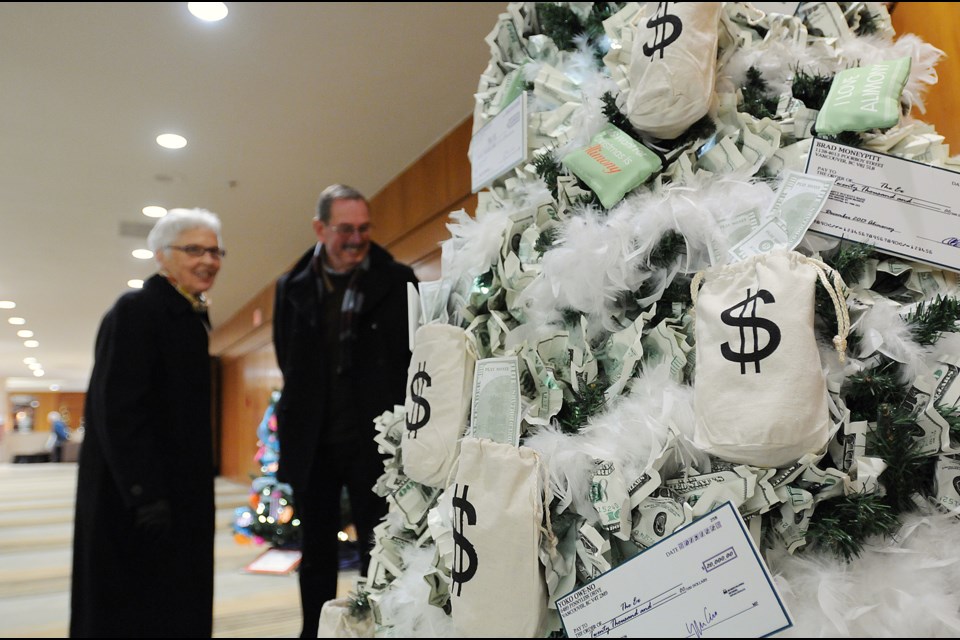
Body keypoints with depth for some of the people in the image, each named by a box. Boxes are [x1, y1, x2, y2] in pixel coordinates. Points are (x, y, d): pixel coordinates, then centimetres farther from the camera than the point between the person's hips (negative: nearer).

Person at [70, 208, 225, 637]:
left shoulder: (190, 315, 11)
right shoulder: (135, 310, -15)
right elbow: (118, 411, -21)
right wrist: (145, 494, -23)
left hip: (176, 491, 8)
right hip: (137, 495, -8)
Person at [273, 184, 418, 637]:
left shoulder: (397, 281, -3)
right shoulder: (292, 287, 4)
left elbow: (417, 358, -2)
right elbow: (288, 363, 10)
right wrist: (295, 418, 5)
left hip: (374, 441, -2)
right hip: (312, 443, 3)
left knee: (379, 552, 8)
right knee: (316, 554, 17)